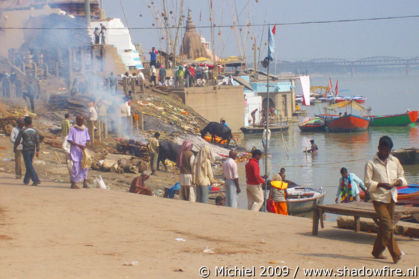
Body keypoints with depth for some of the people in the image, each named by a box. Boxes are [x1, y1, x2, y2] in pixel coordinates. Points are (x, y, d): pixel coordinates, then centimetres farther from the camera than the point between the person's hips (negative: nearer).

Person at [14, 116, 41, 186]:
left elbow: (17, 140, -5)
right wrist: (37, 151, -2)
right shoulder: (35, 131, 4)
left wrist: (15, 148, 11)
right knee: (29, 165, 17)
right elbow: (37, 141, -3)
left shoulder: (22, 131, -9)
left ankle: (36, 179, -19)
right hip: (32, 150, 5)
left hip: (25, 150, -5)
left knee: (29, 166, -7)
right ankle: (26, 180, 22)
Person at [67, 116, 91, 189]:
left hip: (83, 150, 5)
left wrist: (86, 145, -9)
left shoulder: (85, 129, 8)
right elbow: (69, 140, -11)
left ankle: (85, 183, 8)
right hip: (75, 151, -5)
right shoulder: (73, 129, -8)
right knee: (76, 166, -7)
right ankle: (73, 183, 3)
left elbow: (88, 139, 13)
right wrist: (79, 145, -20)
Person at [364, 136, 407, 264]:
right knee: (387, 226, -14)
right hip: (378, 198, -5)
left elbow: (401, 176, 18)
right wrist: (380, 184, -21)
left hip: (391, 198, 5)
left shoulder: (395, 161, 10)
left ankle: (377, 251, 24)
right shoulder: (371, 163, -4)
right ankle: (395, 254, -16)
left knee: (384, 226, 11)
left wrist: (399, 181, -5)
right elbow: (367, 182, -6)